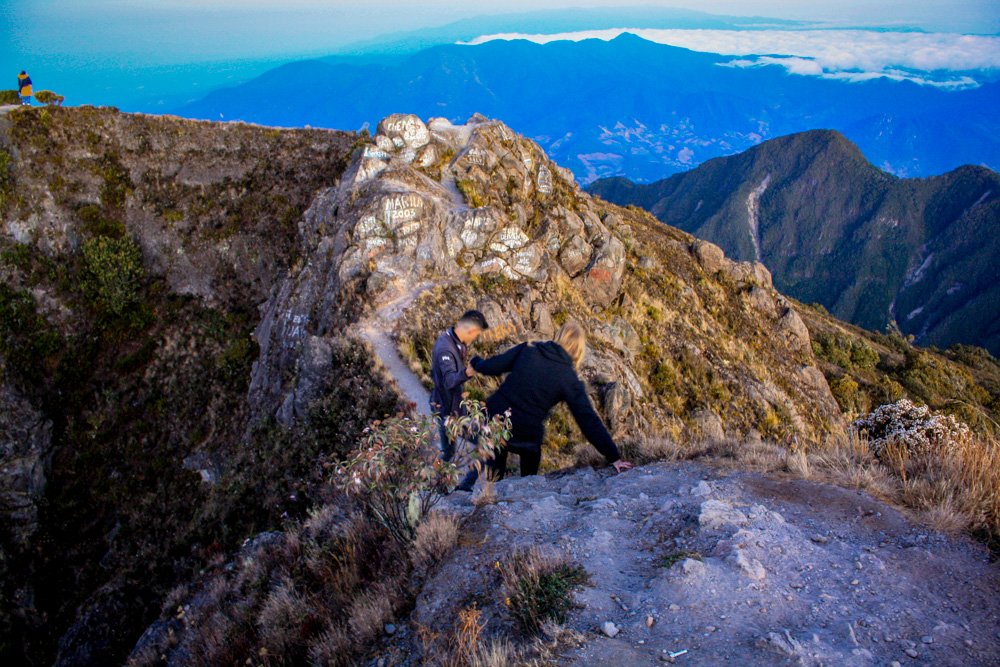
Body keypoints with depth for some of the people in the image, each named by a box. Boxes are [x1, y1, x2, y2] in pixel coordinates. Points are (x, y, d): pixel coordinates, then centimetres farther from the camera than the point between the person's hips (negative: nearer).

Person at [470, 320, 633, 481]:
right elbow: (588, 420, -10)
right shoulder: (570, 379, -7)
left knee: (493, 479, 21)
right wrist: (613, 456, -7)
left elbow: (491, 367, 0)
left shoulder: (527, 350, -2)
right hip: (527, 436, -2)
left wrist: (477, 362, 23)